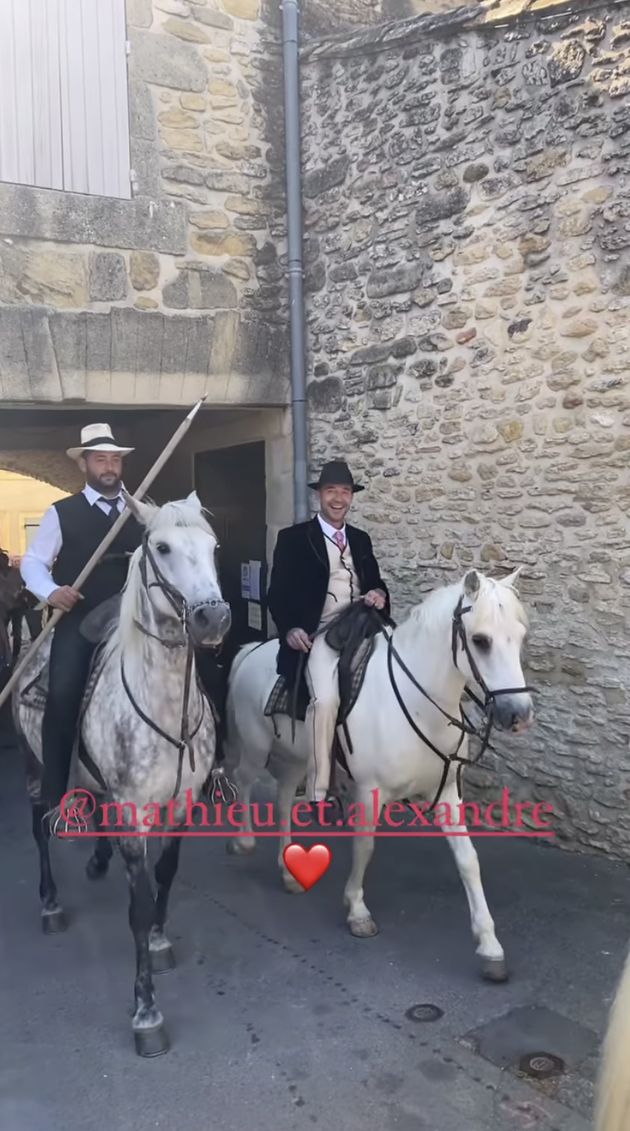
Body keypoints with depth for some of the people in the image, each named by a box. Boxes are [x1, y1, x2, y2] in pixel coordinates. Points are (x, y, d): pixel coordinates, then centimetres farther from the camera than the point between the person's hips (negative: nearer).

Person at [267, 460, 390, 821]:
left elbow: (375, 582, 23)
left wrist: (380, 594, -1)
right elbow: (278, 593, -1)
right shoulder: (294, 537, 2)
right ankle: (319, 792, -14)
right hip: (319, 636, -6)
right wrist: (290, 629, -17)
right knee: (326, 699, -26)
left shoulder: (361, 539, 17)